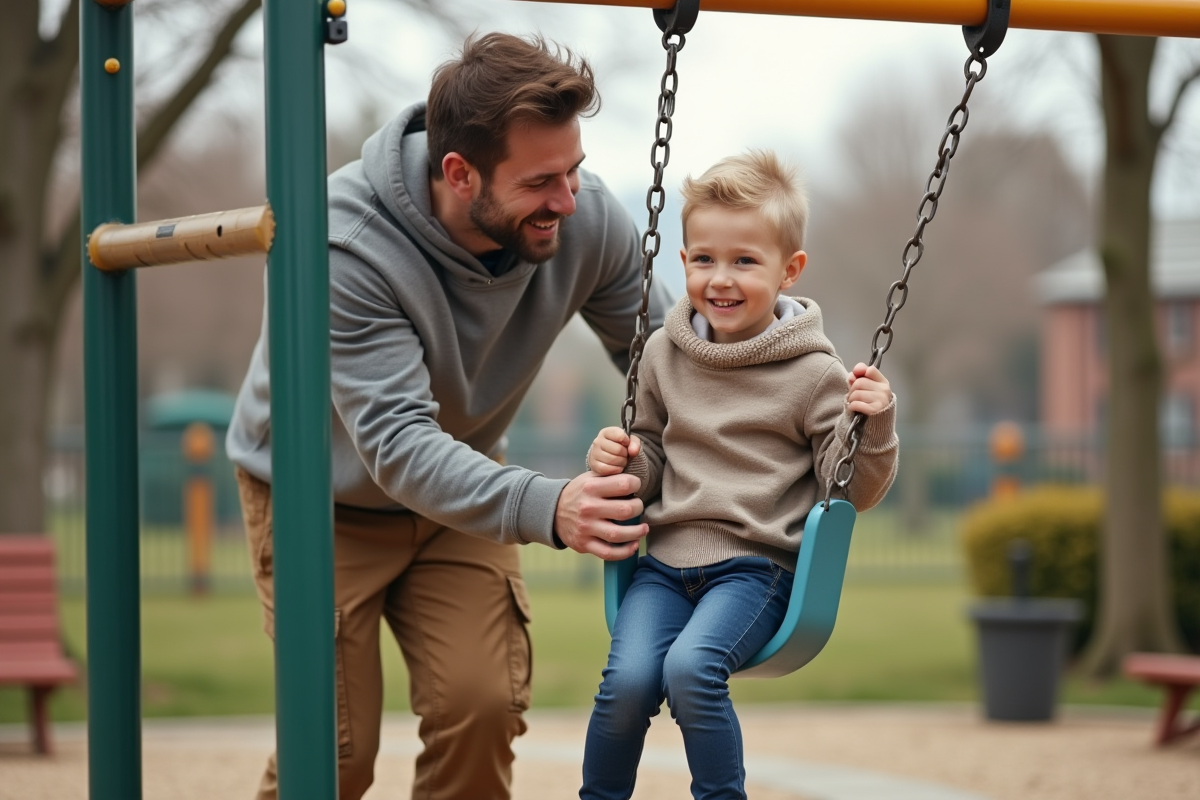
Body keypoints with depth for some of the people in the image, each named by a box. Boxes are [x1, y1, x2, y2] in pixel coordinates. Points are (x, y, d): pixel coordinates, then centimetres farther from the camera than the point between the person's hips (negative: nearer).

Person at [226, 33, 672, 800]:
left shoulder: (587, 218, -23)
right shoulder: (346, 245, -36)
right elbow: (398, 444, -41)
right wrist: (546, 508, -57)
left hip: (461, 486, 4)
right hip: (325, 496, -3)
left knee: (482, 707, -12)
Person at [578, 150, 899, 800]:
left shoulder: (813, 375, -2)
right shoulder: (665, 355, 10)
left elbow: (851, 490, 1)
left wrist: (872, 425, -17)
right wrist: (621, 463, 1)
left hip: (756, 564, -4)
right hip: (667, 557, 4)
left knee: (692, 667, -29)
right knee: (628, 678, -20)